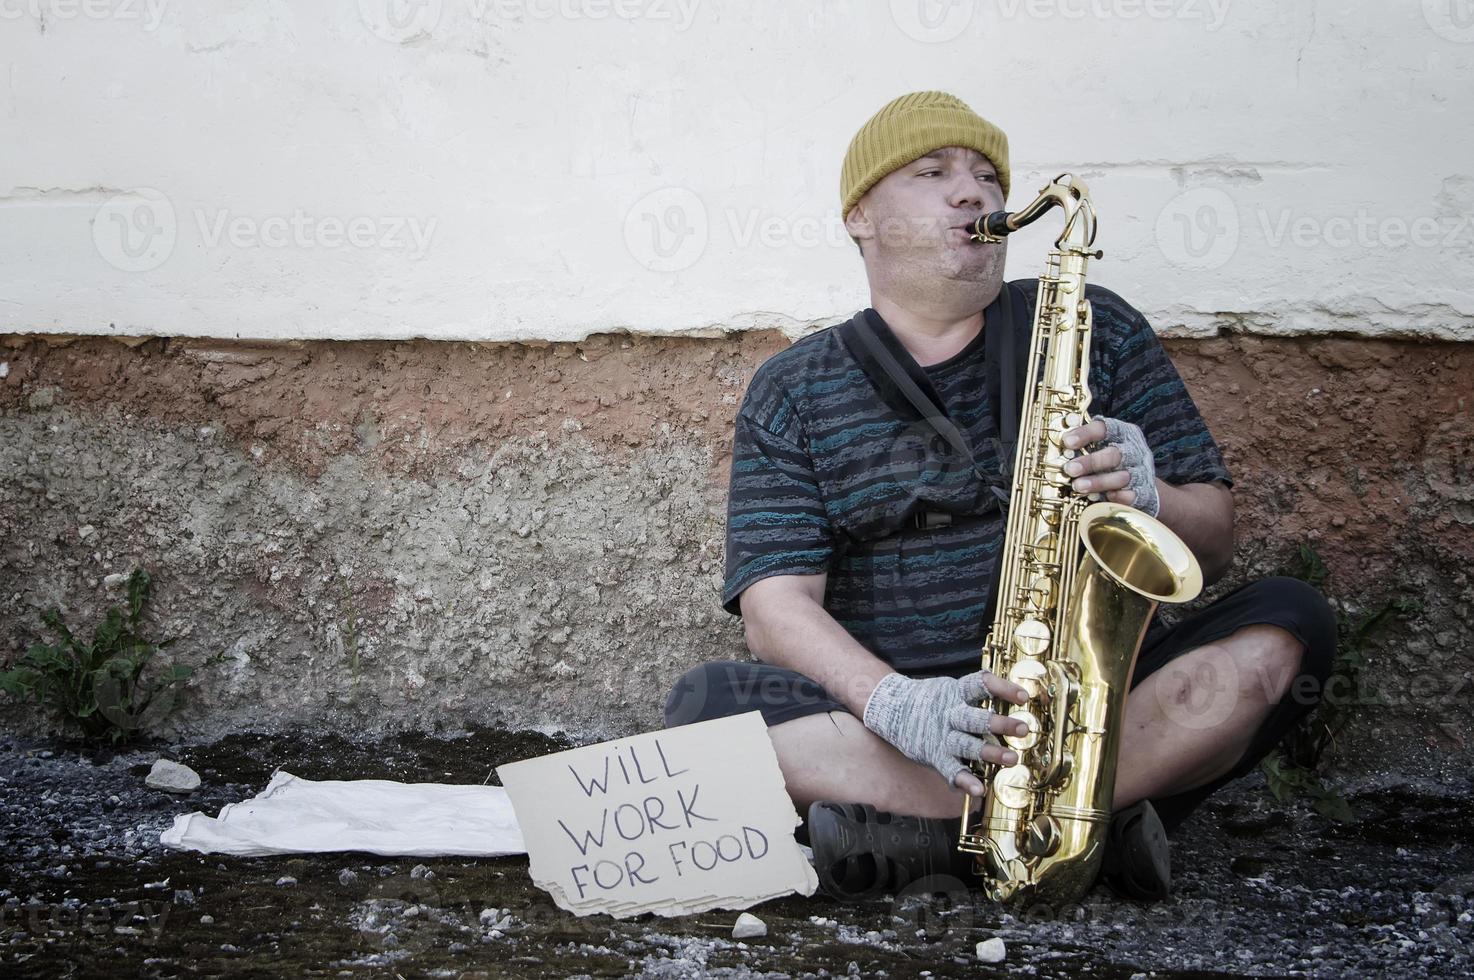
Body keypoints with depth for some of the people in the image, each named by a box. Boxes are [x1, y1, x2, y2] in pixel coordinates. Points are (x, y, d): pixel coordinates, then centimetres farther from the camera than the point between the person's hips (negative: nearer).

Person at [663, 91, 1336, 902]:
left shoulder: (1096, 329, 11)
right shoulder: (792, 392, 7)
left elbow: (1213, 547, 8)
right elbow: (776, 603, -6)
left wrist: (1145, 495, -16)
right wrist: (897, 703, -25)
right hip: (888, 717, -1)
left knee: (1288, 624, -23)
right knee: (705, 705, -27)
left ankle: (916, 829, -27)